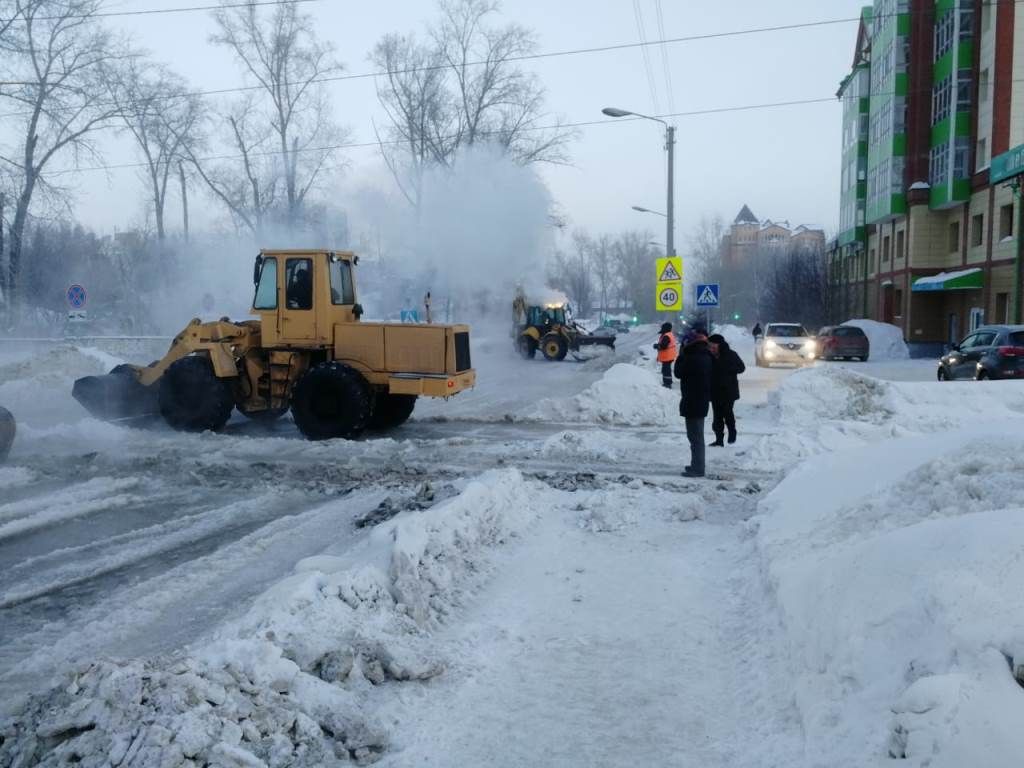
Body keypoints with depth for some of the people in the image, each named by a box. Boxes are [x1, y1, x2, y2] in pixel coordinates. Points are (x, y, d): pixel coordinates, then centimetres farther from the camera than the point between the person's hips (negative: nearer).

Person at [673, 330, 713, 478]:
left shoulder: (691, 359, -20)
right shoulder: (706, 357, 10)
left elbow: (678, 373, -9)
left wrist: (681, 355, -3)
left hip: (693, 402, -10)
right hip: (702, 401, 10)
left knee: (695, 436, -6)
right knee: (698, 435, 18)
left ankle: (697, 468, -4)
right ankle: (697, 465, 27)